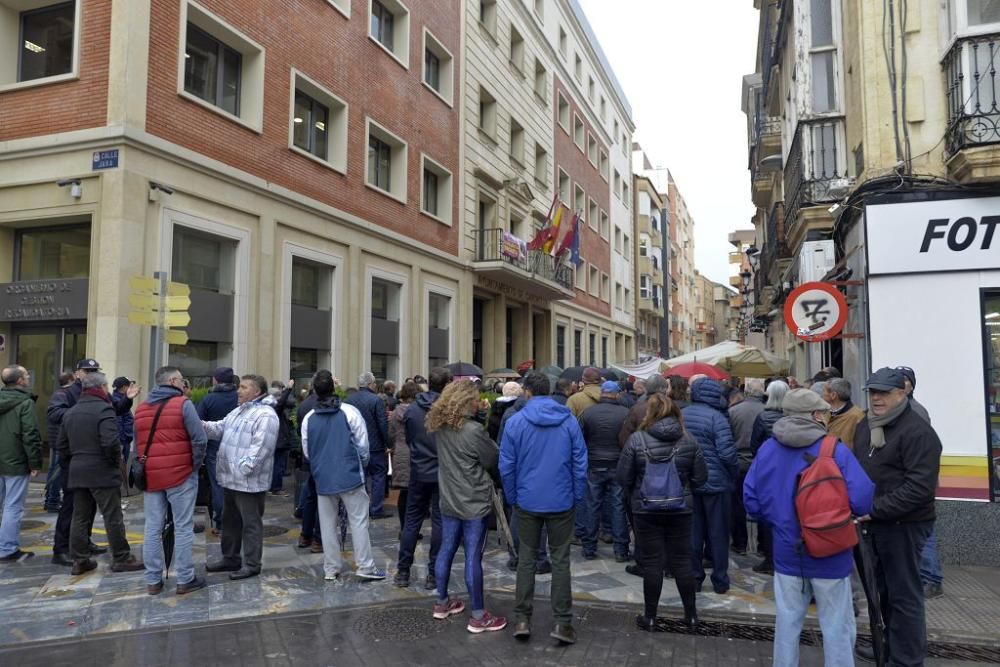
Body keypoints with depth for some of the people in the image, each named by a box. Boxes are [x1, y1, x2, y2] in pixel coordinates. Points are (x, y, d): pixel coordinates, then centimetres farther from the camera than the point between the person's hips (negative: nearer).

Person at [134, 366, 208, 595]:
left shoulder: (141, 408, 12)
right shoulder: (183, 404, -8)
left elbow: (137, 445, 16)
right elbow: (199, 439, -15)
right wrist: (196, 465, -1)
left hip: (150, 477, 5)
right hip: (180, 475, -5)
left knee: (153, 529, 10)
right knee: (183, 528, 2)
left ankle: (153, 580, 16)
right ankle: (185, 579, 7)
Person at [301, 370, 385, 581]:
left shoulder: (308, 418, 0)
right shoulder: (349, 412, -9)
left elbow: (307, 452, 8)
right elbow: (362, 445, -6)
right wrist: (362, 464, 13)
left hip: (323, 479, 3)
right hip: (350, 476, -3)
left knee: (328, 524, 11)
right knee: (358, 521, 4)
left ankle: (331, 569, 16)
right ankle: (365, 566, 5)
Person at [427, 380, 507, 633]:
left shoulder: (440, 427, 1)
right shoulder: (473, 431, -21)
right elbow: (494, 461, -9)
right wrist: (500, 481, 10)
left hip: (449, 500, 7)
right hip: (475, 502, -7)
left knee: (446, 550, 16)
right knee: (473, 557, -1)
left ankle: (442, 603, 31)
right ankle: (478, 616, 8)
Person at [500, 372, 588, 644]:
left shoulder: (515, 421, -7)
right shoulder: (568, 420, -5)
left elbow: (506, 466, -5)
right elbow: (580, 462, -3)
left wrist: (512, 498, 8)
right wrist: (578, 496, 7)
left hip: (527, 502, 0)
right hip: (561, 502, 0)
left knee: (526, 558, 12)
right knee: (560, 560, 8)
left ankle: (523, 619, 15)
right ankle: (562, 622, 10)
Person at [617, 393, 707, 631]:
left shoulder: (636, 439, -12)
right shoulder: (688, 440, -5)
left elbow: (623, 477, -9)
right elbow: (700, 477, 0)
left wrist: (634, 495, 11)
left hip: (646, 511, -2)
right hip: (680, 509, 2)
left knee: (652, 563, 7)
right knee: (682, 560, 14)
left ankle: (650, 617, 16)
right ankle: (691, 614, 25)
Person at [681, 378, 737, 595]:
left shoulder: (681, 415, 2)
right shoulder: (717, 418, -15)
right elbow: (726, 453, -19)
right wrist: (733, 475, -3)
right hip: (715, 482, -4)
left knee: (692, 532, 12)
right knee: (718, 533, 8)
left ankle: (693, 577, 18)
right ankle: (720, 581, 16)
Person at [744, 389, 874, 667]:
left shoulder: (767, 449, -4)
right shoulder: (836, 450, -15)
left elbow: (751, 499, -2)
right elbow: (862, 500, -21)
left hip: (786, 553, 4)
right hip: (830, 555, -3)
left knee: (788, 621, 14)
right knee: (837, 626, 10)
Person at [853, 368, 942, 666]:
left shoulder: (918, 432, -16)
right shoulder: (864, 427, 11)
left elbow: (919, 488, -24)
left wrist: (875, 509, -25)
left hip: (904, 525, -8)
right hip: (876, 522, 8)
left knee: (904, 594, 0)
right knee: (884, 588, 20)